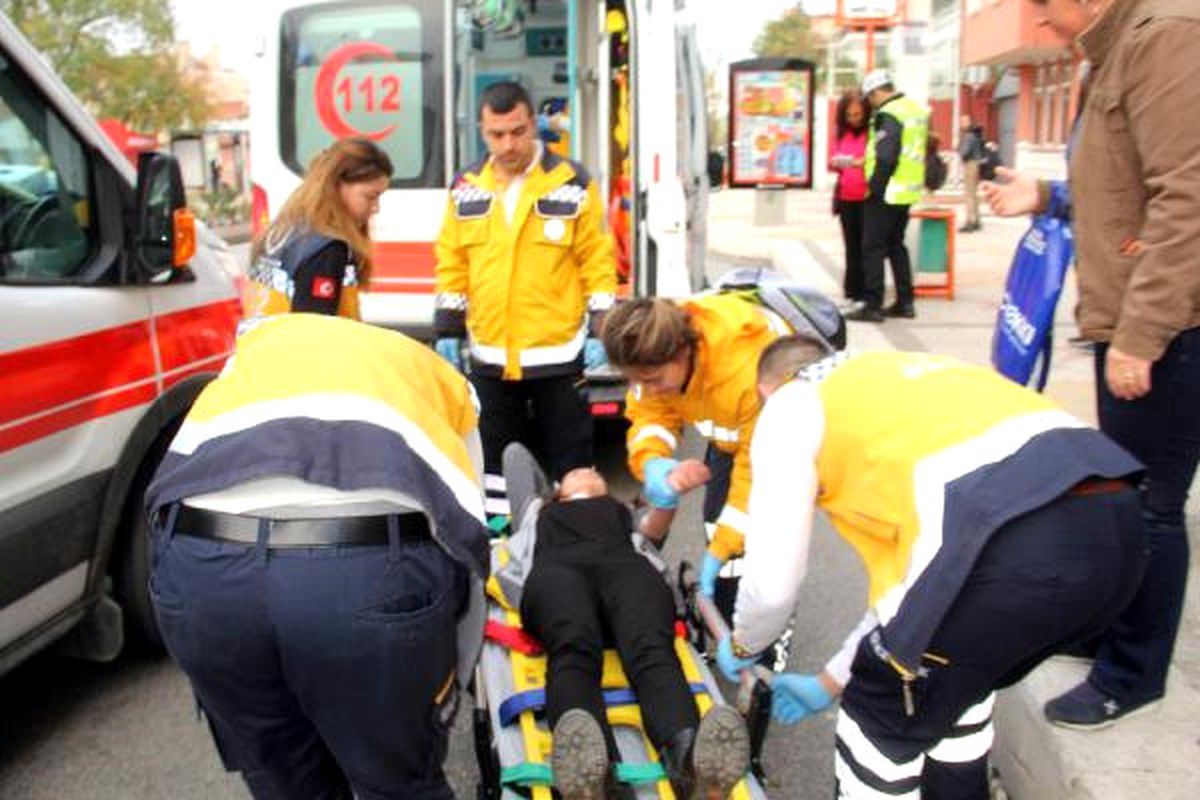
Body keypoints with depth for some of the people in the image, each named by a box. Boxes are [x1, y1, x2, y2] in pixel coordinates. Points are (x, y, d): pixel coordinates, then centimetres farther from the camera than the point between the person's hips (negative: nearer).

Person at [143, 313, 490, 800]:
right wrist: (447, 699, 40)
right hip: (373, 563, -2)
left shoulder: (262, 338, 37)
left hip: (203, 559, 3)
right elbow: (468, 544, 29)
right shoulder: (442, 378, 32)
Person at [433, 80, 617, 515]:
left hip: (558, 352, -3)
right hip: (490, 355, 4)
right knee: (495, 452, 15)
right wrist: (447, 331, 6)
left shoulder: (572, 184, -5)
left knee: (568, 452, 8)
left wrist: (599, 332, -9)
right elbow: (451, 264, 9)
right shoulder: (466, 188, 4)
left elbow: (598, 263, -5)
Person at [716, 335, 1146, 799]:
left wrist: (741, 645, 36)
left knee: (882, 713, 18)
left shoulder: (790, 406, 16)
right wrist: (831, 682, 47)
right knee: (957, 681, 33)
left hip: (1017, 548, -8)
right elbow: (904, 572, 39)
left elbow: (772, 585, 13)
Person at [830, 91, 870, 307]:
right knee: (851, 247, 10)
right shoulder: (842, 134, 12)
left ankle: (864, 295, 1)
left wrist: (864, 162, -23)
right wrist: (836, 163, -5)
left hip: (867, 198, -5)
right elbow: (831, 162, 18)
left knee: (866, 247, -4)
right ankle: (852, 293, 17)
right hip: (846, 198, 5)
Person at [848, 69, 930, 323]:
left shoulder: (888, 114, -16)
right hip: (909, 193, 9)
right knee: (896, 246, 17)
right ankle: (905, 303, 19)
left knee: (873, 248, -3)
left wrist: (873, 186, -14)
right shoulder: (917, 110, 14)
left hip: (885, 194, -9)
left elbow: (886, 158, -24)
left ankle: (873, 306, -2)